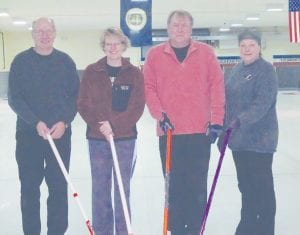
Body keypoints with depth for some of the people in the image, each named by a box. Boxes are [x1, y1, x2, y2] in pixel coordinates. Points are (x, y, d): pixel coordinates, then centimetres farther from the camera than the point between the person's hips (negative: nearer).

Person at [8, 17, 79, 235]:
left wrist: (64, 122, -11)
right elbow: (14, 98, -4)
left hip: (60, 133, 1)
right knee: (29, 186, 6)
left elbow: (75, 96, 4)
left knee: (59, 186, 5)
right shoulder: (21, 61, 0)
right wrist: (36, 122, -16)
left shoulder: (66, 61, 4)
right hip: (28, 134, -1)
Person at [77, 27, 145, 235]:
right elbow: (83, 105, 1)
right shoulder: (91, 72, 3)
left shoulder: (135, 73, 1)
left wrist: (114, 124, -14)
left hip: (126, 137, -1)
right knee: (100, 186, 5)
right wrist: (101, 125, -13)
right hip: (97, 138, 1)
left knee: (123, 186, 5)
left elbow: (137, 107, -3)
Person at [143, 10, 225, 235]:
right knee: (174, 185, 7)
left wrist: (217, 120, -3)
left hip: (201, 130, 0)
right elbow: (149, 88, 3)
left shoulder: (206, 52, 4)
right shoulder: (155, 54, 5)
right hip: (169, 131, 1)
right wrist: (160, 115, -8)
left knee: (198, 185, 4)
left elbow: (217, 86, 1)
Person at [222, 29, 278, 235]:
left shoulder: (266, 69, -11)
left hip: (259, 138, -8)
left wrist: (241, 120, -31)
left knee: (262, 185, 0)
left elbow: (262, 103, -22)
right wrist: (226, 128, 16)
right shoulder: (237, 69, 13)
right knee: (245, 184, 15)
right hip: (239, 137, 8)